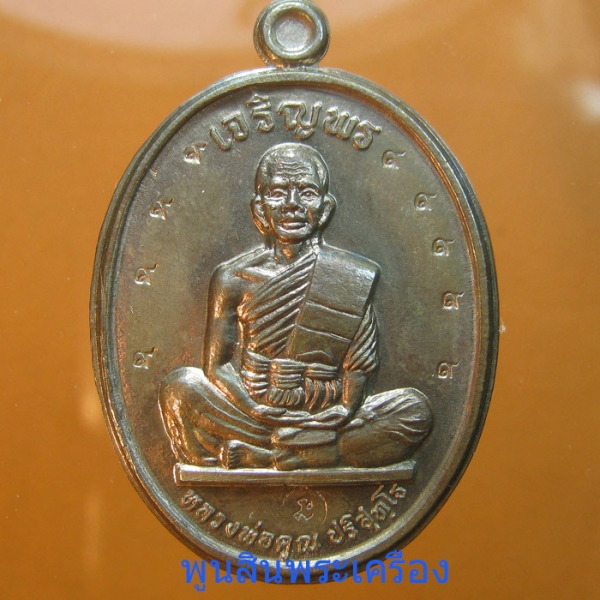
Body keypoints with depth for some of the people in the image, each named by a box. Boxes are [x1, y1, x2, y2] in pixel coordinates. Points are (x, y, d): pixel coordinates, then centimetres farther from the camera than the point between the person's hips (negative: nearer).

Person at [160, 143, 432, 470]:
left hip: (325, 419, 1)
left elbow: (360, 367, 1)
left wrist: (345, 409, -17)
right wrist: (256, 410, -16)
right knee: (180, 386, -23)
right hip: (252, 416, -1)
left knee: (415, 409, -22)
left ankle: (251, 457, -19)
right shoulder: (234, 279, 1)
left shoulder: (355, 279, 2)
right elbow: (217, 364, -1)